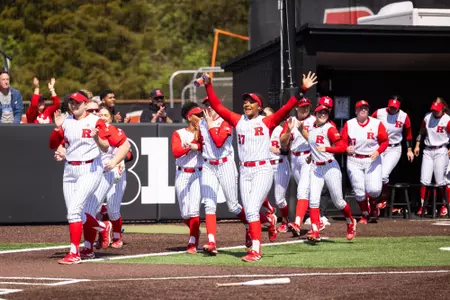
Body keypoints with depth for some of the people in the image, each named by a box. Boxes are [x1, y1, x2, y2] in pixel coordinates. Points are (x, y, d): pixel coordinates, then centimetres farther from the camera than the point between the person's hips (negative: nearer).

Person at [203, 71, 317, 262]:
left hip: (262, 170, -5)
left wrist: (302, 89, -17)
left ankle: (255, 250, -17)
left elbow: (287, 108, -8)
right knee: (249, 211, 4)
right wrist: (208, 86, 1)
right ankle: (255, 246, 18)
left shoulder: (267, 122, 1)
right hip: (244, 171, 5)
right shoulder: (238, 121, 12)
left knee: (252, 209, -15)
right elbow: (217, 106, 10)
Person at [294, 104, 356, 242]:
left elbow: (342, 147, -19)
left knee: (338, 202, 5)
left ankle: (351, 222, 31)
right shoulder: (311, 128, 8)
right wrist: (301, 130, 14)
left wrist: (326, 149, -31)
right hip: (315, 168, 5)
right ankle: (315, 232, -12)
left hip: (330, 167, -5)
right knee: (313, 200, -10)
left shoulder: (330, 129, -12)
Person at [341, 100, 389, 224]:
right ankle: (365, 215, 22)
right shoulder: (349, 124, 1)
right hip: (354, 161, 1)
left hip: (372, 160, -1)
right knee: (359, 191, -1)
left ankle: (373, 202, 22)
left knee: (374, 189, -14)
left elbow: (385, 141, 1)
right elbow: (342, 142, 3)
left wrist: (378, 151, -16)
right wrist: (347, 149, -18)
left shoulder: (377, 124, -2)